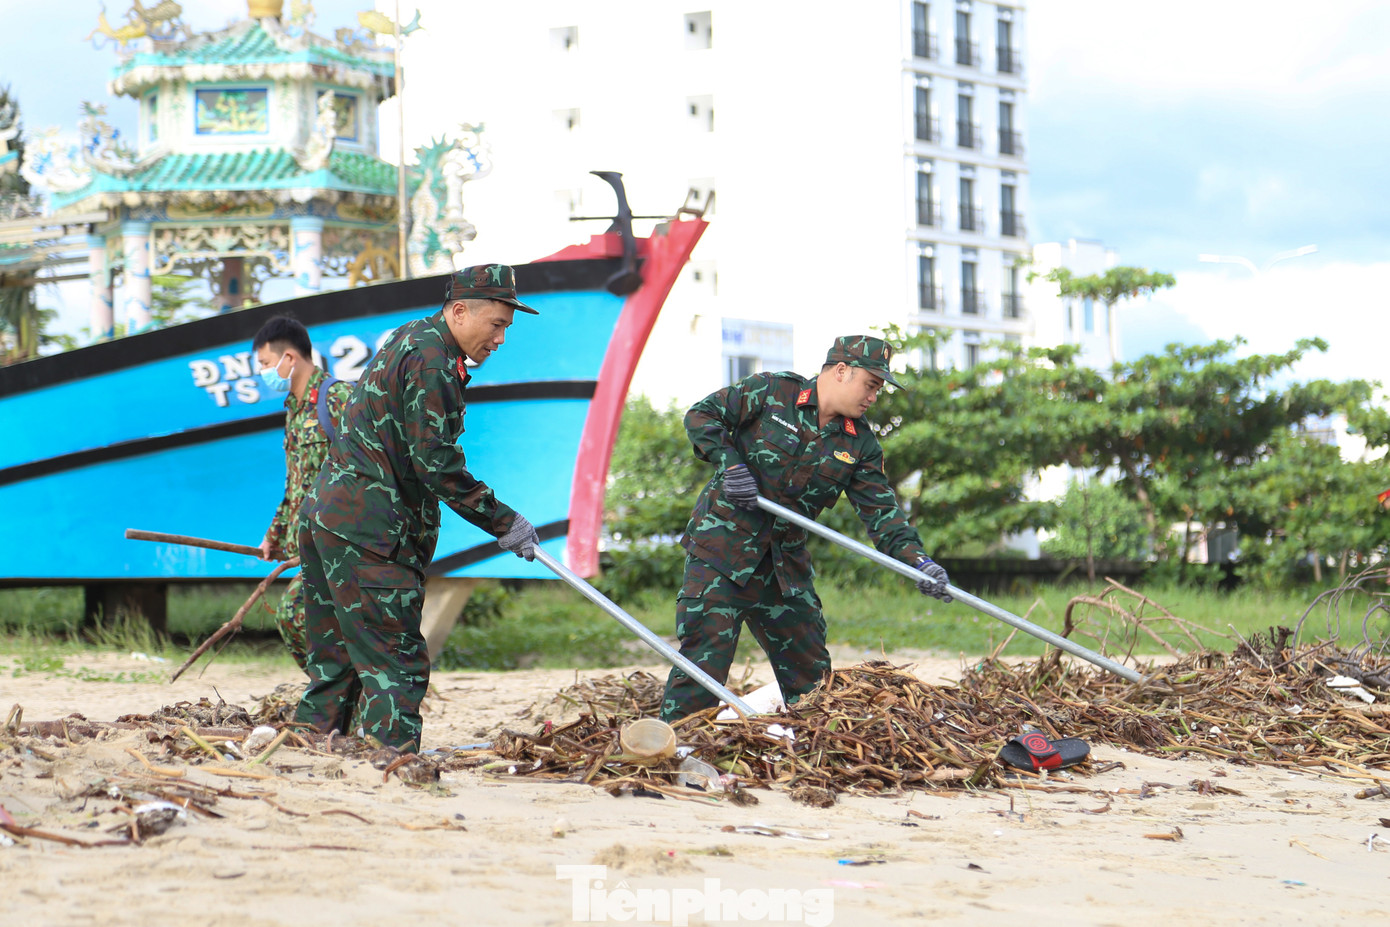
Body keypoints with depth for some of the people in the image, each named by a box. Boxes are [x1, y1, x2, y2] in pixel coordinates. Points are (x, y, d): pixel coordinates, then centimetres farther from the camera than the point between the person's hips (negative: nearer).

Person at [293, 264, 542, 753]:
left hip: (324, 513, 10)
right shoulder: (430, 359, -14)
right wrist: (503, 522, -13)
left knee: (336, 660, 14)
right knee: (396, 662, -9)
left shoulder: (409, 339, 18)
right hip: (368, 530, -10)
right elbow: (435, 461, -18)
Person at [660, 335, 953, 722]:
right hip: (721, 547, -5)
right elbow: (701, 415, -1)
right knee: (705, 656, -12)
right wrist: (729, 462, -16)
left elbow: (881, 511, 0)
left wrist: (919, 561, -15)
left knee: (811, 671, 10)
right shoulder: (771, 391, -6)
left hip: (786, 563, 6)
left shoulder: (860, 444, 6)